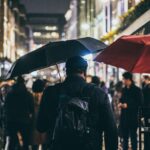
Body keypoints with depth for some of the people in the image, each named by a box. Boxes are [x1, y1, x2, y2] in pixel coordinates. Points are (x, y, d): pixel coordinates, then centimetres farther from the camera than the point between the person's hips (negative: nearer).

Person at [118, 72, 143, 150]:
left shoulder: (137, 90, -7)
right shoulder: (124, 90, 13)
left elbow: (140, 103, -10)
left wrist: (127, 105, -16)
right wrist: (120, 103, 0)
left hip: (133, 116, -6)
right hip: (124, 116, 6)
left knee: (133, 136, -2)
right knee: (124, 135, 12)